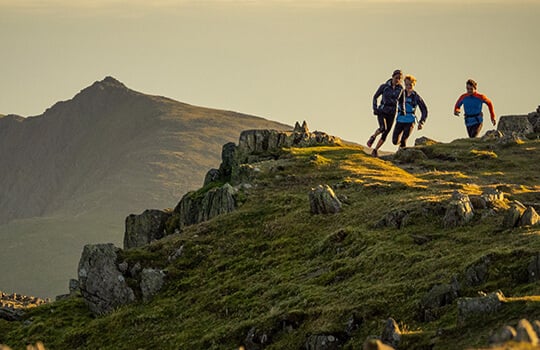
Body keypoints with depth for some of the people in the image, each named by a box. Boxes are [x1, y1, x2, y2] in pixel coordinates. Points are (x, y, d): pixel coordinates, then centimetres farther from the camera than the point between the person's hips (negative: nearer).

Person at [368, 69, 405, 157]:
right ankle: (373, 137, 1)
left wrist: (403, 110, -5)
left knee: (385, 135, 0)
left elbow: (402, 101, 13)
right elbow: (375, 97, 4)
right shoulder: (384, 86, -7)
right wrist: (375, 108, -8)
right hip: (382, 111, -3)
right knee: (383, 128, -29)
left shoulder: (401, 89, 1)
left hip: (391, 113, 3)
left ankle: (375, 150, 18)